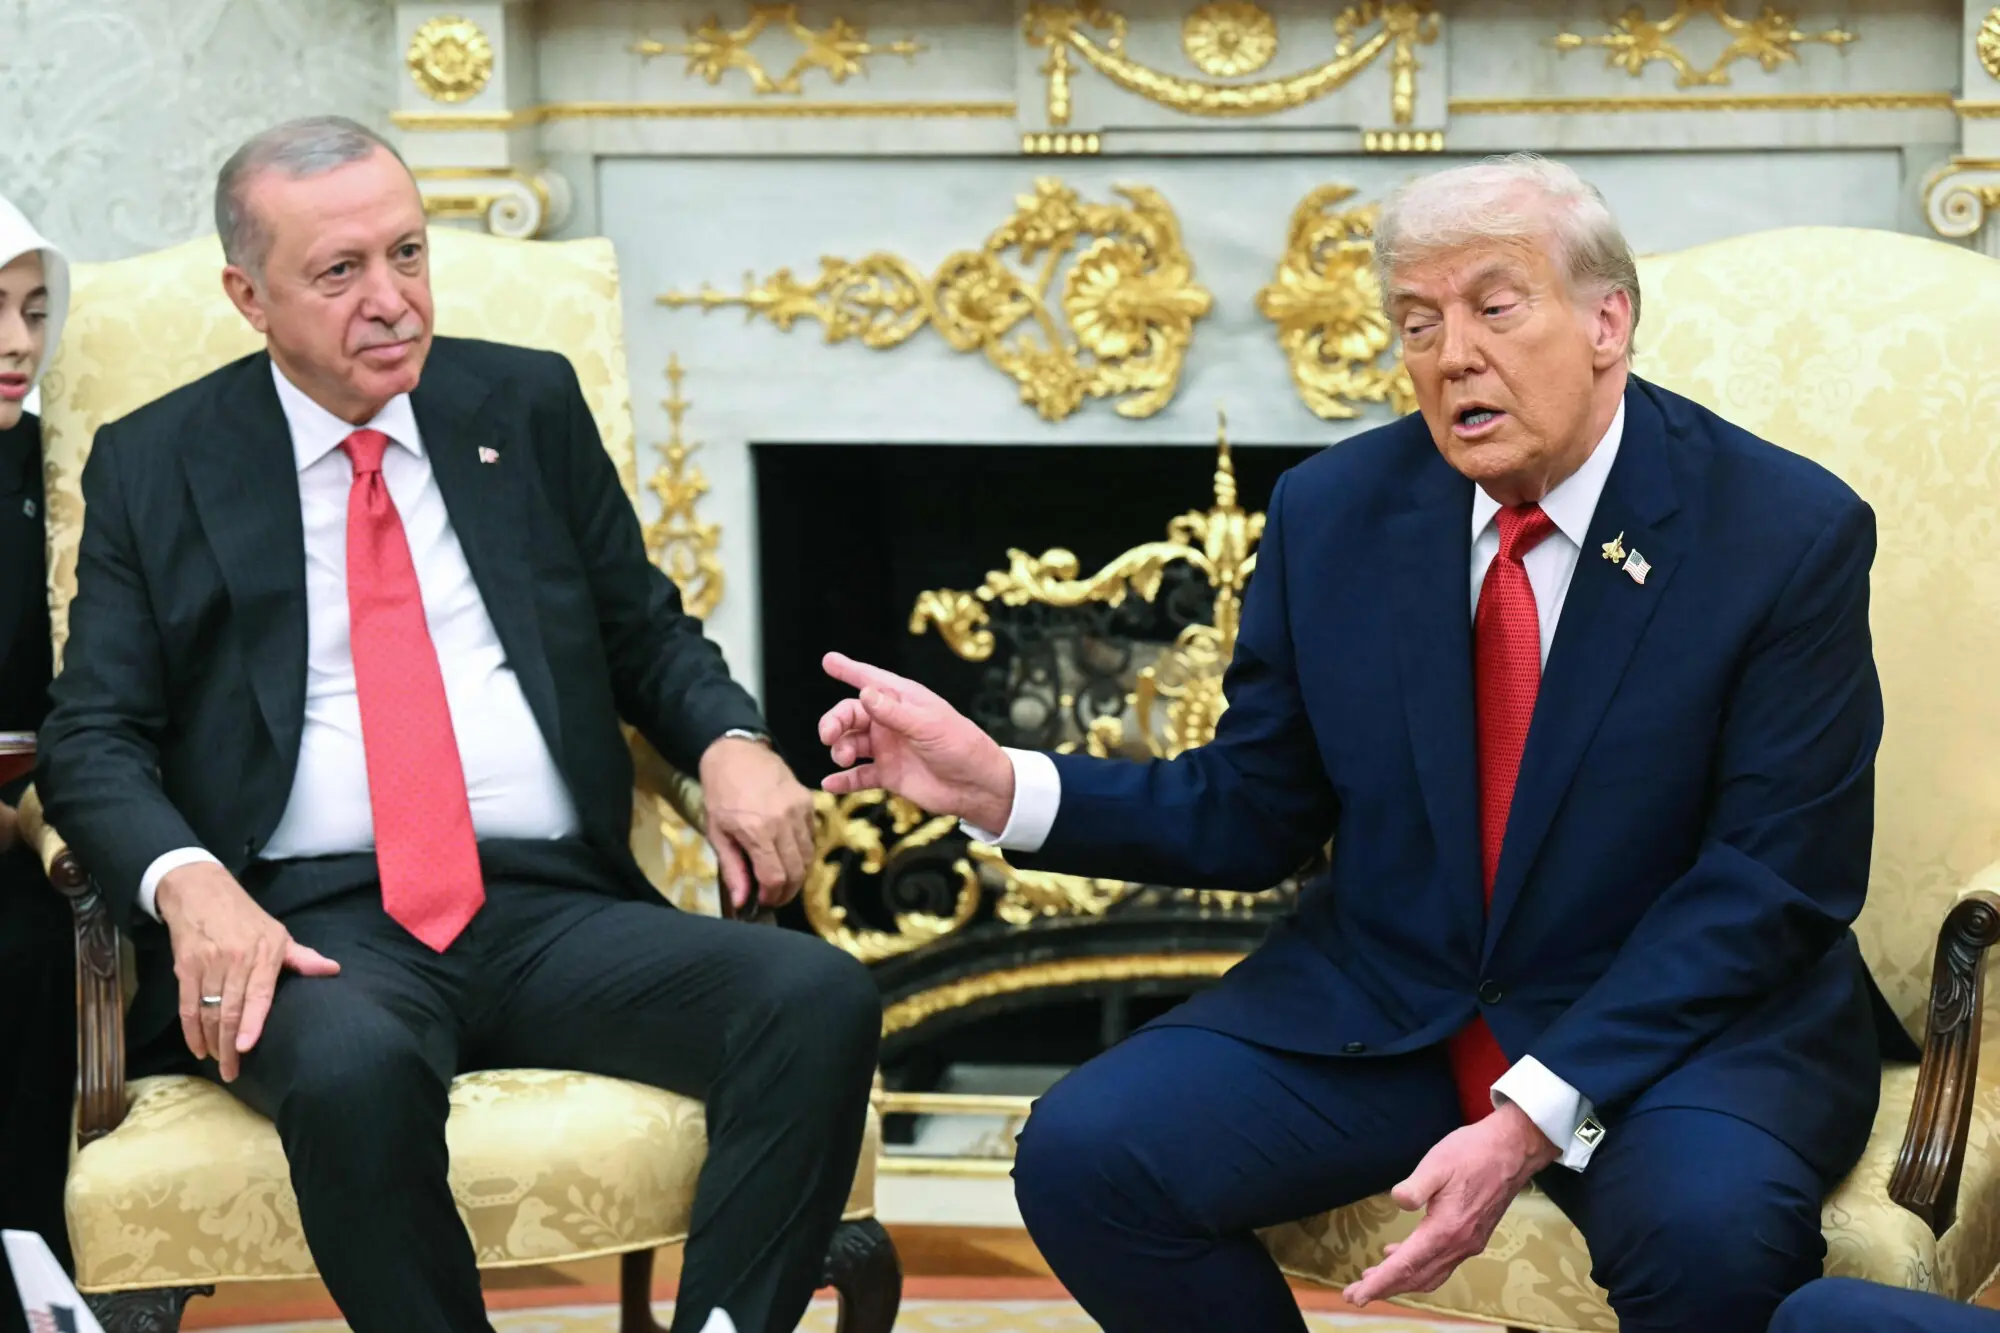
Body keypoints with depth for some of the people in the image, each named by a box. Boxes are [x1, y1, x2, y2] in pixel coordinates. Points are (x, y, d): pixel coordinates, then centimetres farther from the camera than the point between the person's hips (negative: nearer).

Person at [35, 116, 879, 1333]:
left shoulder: (530, 406, 16)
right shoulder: (155, 467, 10)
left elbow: (647, 631, 21)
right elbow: (94, 739, 4)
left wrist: (732, 744, -3)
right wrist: (188, 882, -18)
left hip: (557, 911, 3)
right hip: (320, 925, -3)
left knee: (822, 999, -27)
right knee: (353, 1069, -40)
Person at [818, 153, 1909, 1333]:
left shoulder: (1788, 532, -10)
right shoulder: (1333, 513, 1)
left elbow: (1772, 879, -14)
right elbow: (1253, 815, 8)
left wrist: (1533, 1121, -24)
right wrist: (1000, 788, -9)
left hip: (1690, 1015, -4)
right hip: (1378, 1009, 4)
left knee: (1711, 1228, -37)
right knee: (1084, 1156, -17)